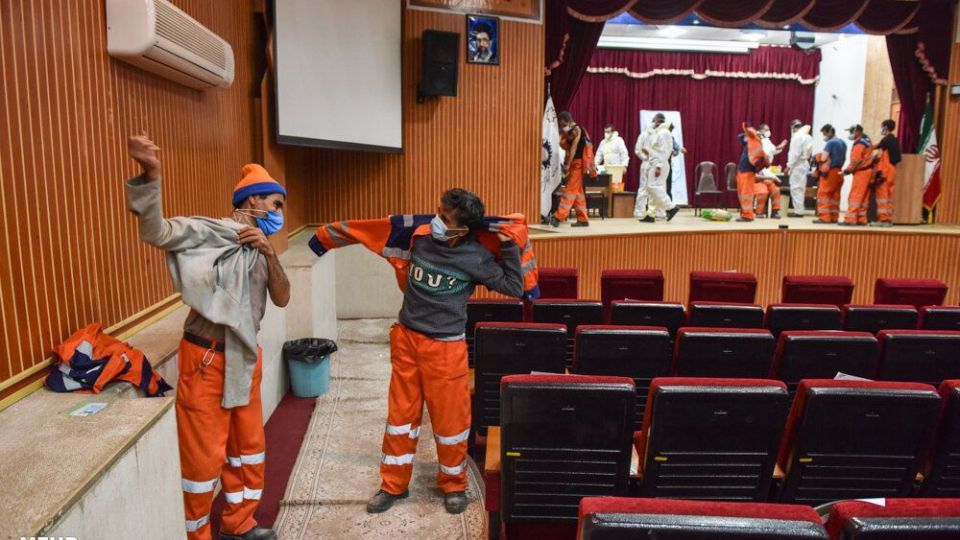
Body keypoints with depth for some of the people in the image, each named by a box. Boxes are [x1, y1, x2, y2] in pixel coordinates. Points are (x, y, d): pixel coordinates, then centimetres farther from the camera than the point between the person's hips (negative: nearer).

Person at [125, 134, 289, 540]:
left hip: (244, 358, 8)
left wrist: (270, 254, -13)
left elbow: (282, 299, 2)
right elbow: (157, 232, -24)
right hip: (206, 359, -8)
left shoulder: (259, 251, 12)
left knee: (248, 445, 18)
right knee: (205, 455, 2)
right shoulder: (211, 233, -10)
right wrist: (150, 175, -38)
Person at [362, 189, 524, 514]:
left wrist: (508, 245, -14)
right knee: (400, 414, 12)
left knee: (449, 418, 6)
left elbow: (514, 287, -9)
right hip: (406, 339, 4)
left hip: (445, 347, -3)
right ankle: (393, 485, 29)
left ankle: (454, 485, 29)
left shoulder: (475, 258, -14)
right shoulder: (419, 237, -4)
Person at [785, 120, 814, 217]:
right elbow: (810, 152, 14)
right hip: (804, 163, 9)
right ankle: (799, 209, 17)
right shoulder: (808, 137, 13)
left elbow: (795, 153, -19)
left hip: (797, 164, -9)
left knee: (796, 188, -6)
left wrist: (789, 165, -14)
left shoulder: (797, 136, -14)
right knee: (800, 188, 13)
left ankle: (798, 211, -5)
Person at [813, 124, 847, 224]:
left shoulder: (830, 142, -12)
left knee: (823, 194, -6)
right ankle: (834, 217, 11)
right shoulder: (843, 143, 14)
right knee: (835, 195, 9)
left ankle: (824, 217, -10)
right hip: (838, 172, 9)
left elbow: (823, 158, -17)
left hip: (829, 171, -8)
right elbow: (844, 158, 18)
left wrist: (817, 157, 0)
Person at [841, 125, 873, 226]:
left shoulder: (858, 144, -19)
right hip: (868, 170, 10)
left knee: (855, 196, -9)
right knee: (864, 197, 10)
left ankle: (850, 219, -10)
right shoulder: (866, 139, 11)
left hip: (861, 172, -10)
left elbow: (855, 161, -21)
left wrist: (847, 170, -5)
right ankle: (861, 219, 14)